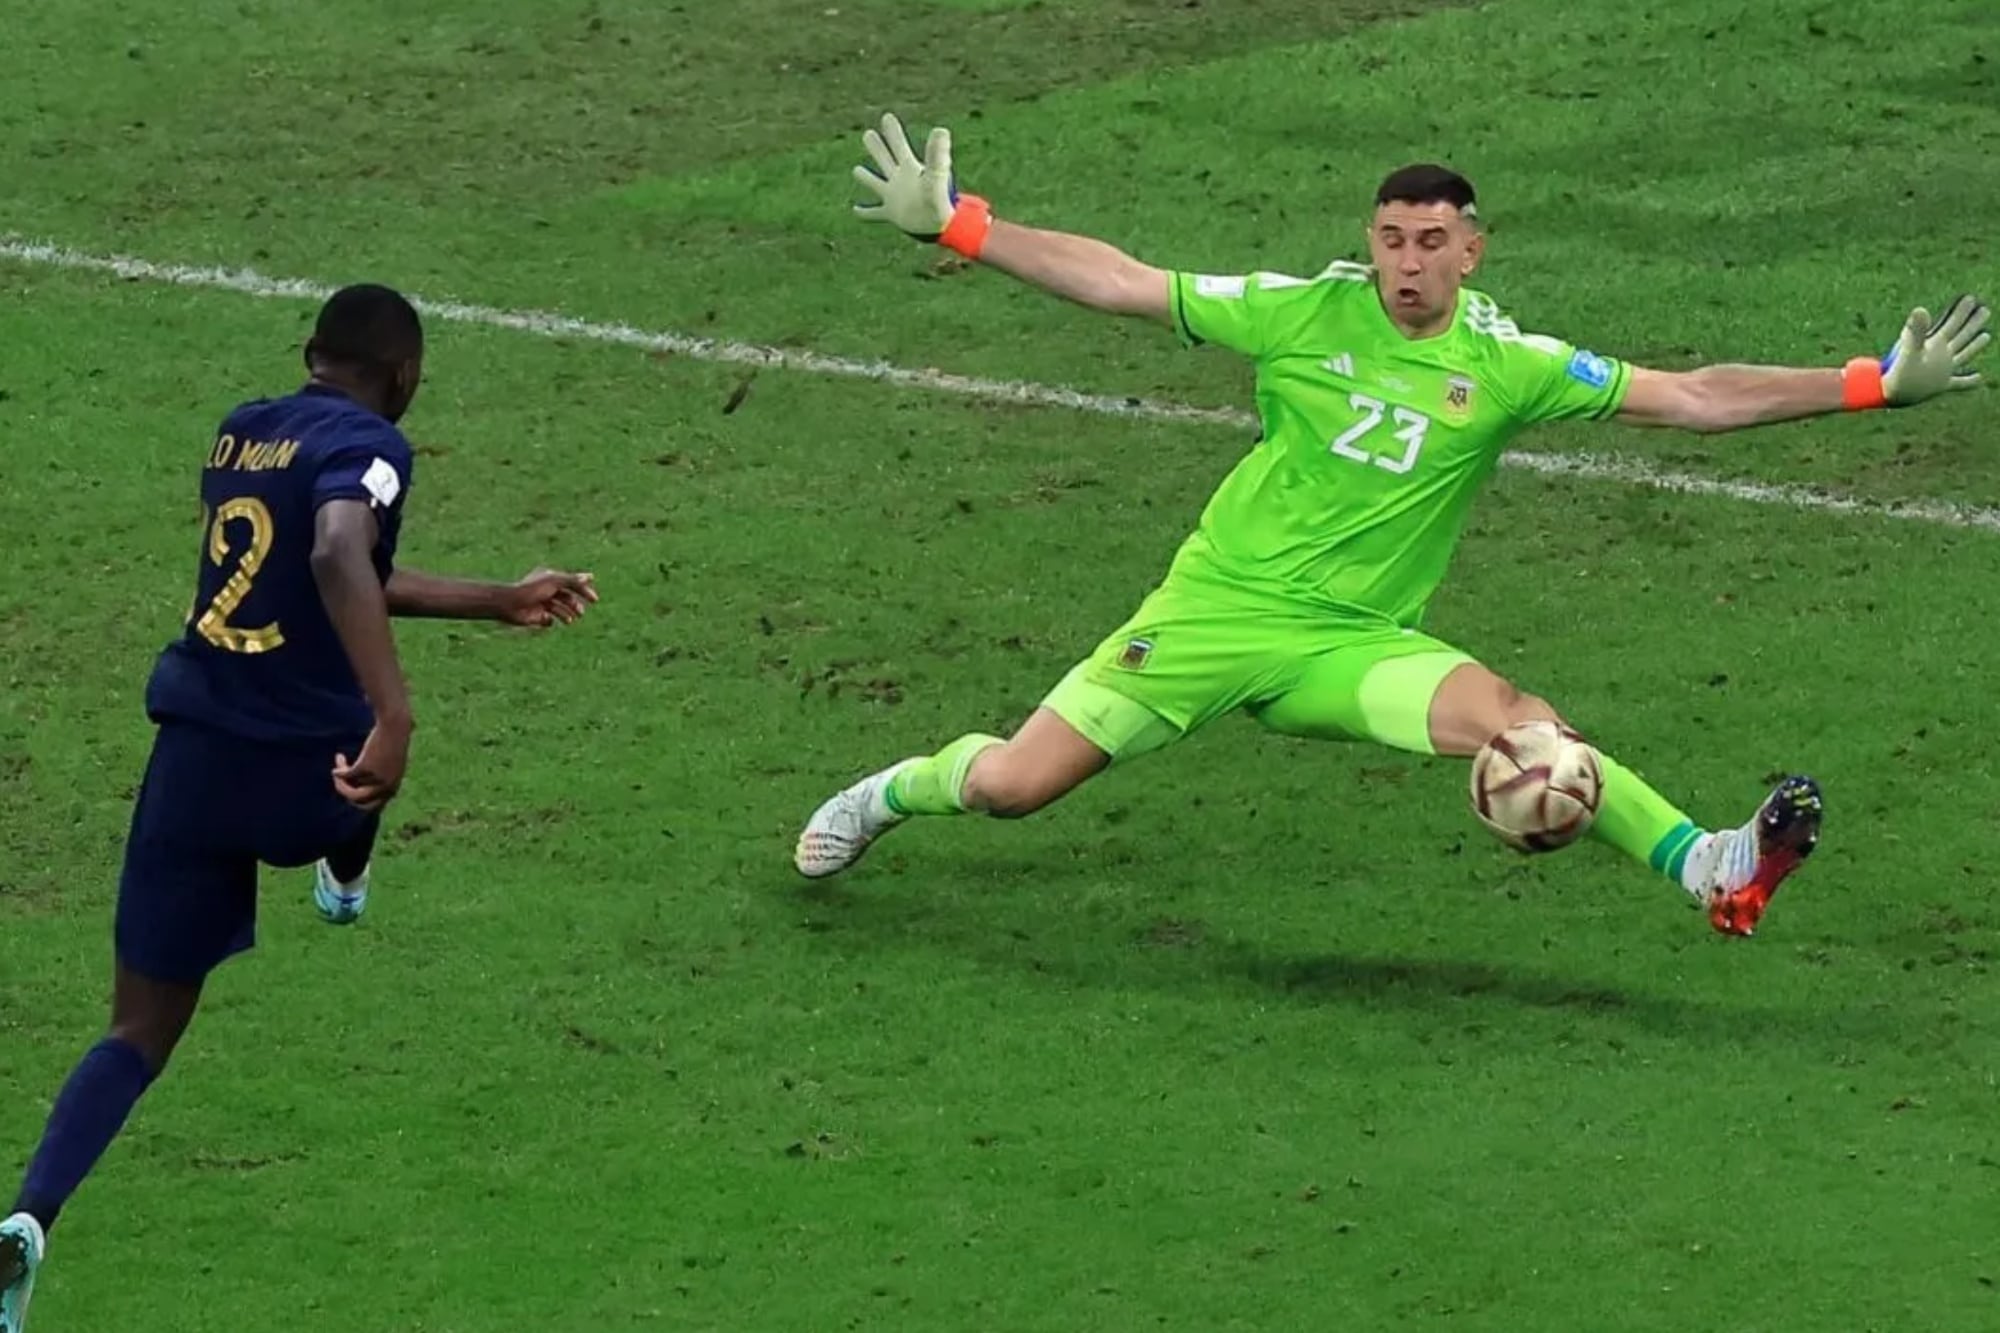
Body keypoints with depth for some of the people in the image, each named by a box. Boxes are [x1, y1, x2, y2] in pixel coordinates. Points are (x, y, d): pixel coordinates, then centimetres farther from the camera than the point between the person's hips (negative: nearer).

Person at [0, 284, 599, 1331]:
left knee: (141, 1033, 7)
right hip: (300, 776, -5)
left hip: (189, 765, 5)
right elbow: (339, 561, -32)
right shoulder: (366, 446, -10)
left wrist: (500, 604, 33)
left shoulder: (238, 434, 15)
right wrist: (393, 714, -39)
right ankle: (346, 878, 63)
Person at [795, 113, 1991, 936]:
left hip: (1356, 644, 0)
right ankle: (896, 791, 29)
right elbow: (1120, 281, -1)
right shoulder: (1303, 312, -6)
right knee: (1010, 785, -5)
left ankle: (1705, 867, -31)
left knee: (1508, 717, -29)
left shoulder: (1506, 367, -4)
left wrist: (1871, 385, -11)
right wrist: (952, 223, -4)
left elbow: (1692, 399, -4)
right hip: (1219, 606, 0)